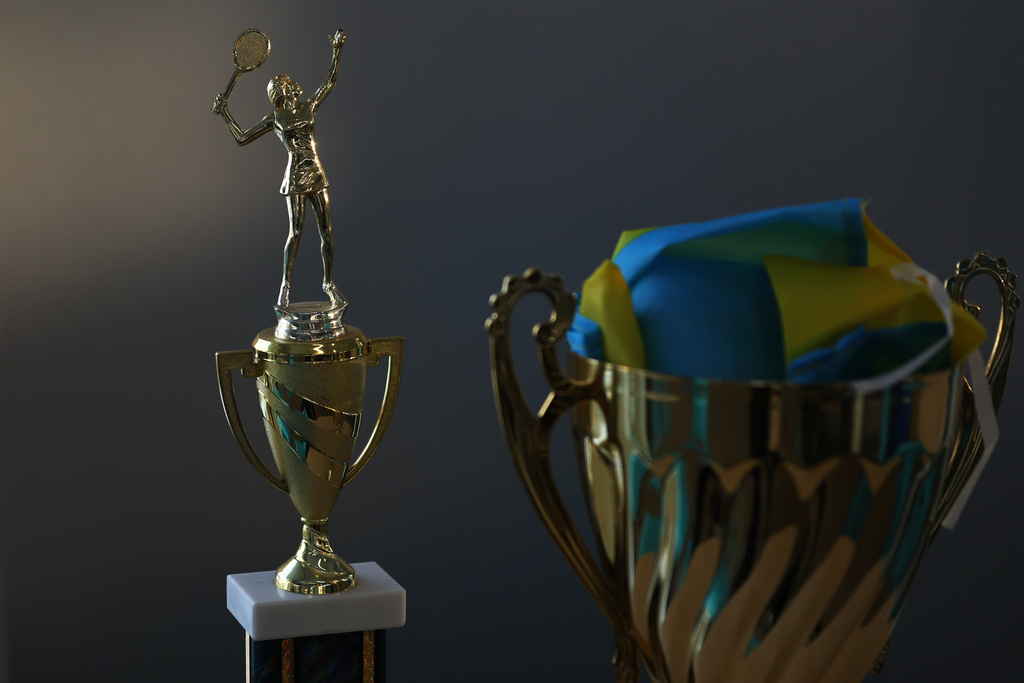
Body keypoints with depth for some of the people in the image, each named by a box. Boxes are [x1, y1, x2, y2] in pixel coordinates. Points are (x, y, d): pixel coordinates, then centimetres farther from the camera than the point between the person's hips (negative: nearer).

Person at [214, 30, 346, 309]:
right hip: (295, 177, -3)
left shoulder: (308, 107, 12)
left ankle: (329, 283, 12)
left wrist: (337, 50, 17)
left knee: (326, 232, 2)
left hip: (316, 175, 3)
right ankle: (286, 284, 3)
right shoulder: (274, 119, 5)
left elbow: (330, 81, 19)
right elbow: (241, 138, 9)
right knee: (296, 231, -8)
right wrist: (224, 112, 4)